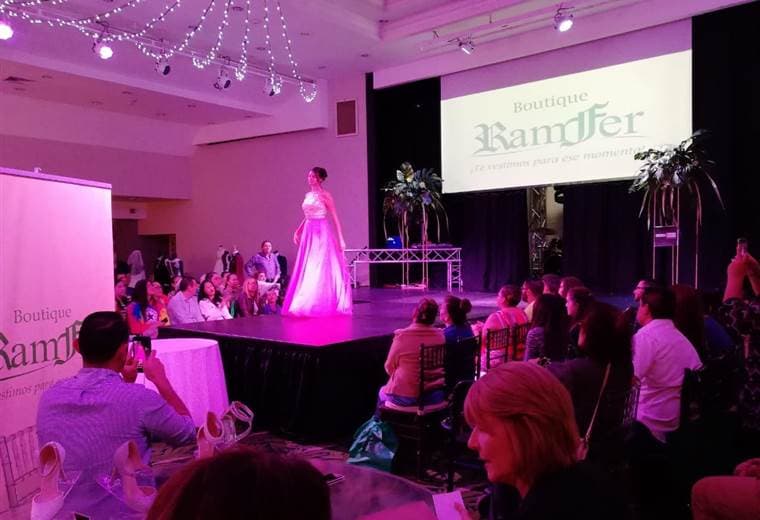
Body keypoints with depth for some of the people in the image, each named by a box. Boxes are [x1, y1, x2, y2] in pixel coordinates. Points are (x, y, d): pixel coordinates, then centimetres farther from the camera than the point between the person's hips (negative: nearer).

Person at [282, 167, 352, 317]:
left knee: (320, 268, -7)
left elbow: (335, 218, -6)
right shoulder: (308, 195, 15)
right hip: (308, 233, 7)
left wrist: (340, 238, -11)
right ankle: (307, 304, 13)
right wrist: (298, 231, 13)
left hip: (322, 233, -7)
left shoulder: (325, 195, -4)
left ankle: (323, 305, 0)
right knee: (307, 269, 6)